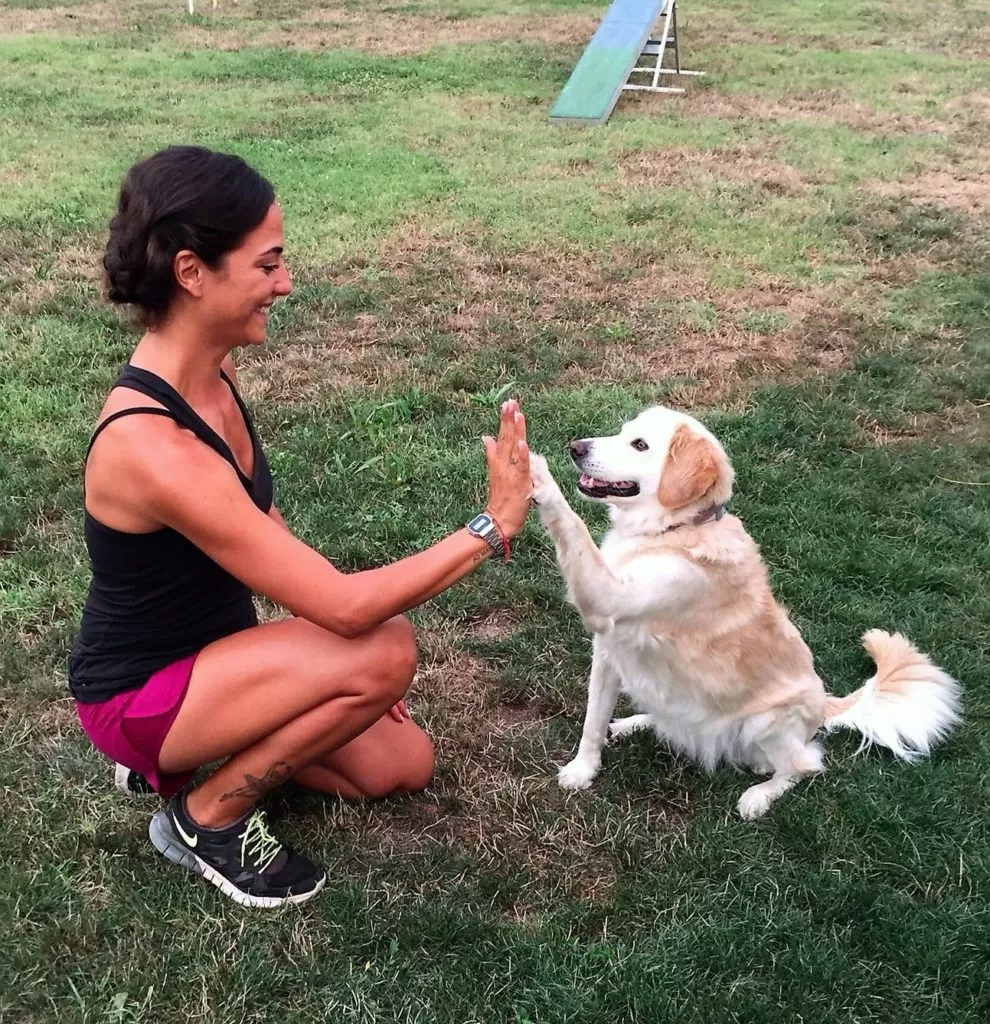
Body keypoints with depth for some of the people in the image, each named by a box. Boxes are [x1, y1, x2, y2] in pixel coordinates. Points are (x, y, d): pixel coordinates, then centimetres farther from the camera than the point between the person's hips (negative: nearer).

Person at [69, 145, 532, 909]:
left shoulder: (211, 373, -7)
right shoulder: (152, 447, -36)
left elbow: (263, 526, 6)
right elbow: (343, 606, -33)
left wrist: (350, 654, 4)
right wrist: (492, 528, -26)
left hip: (212, 650, 8)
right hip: (139, 696, -8)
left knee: (404, 766, 8)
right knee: (385, 652, -26)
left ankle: (191, 751, 17)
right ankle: (207, 819, -4)